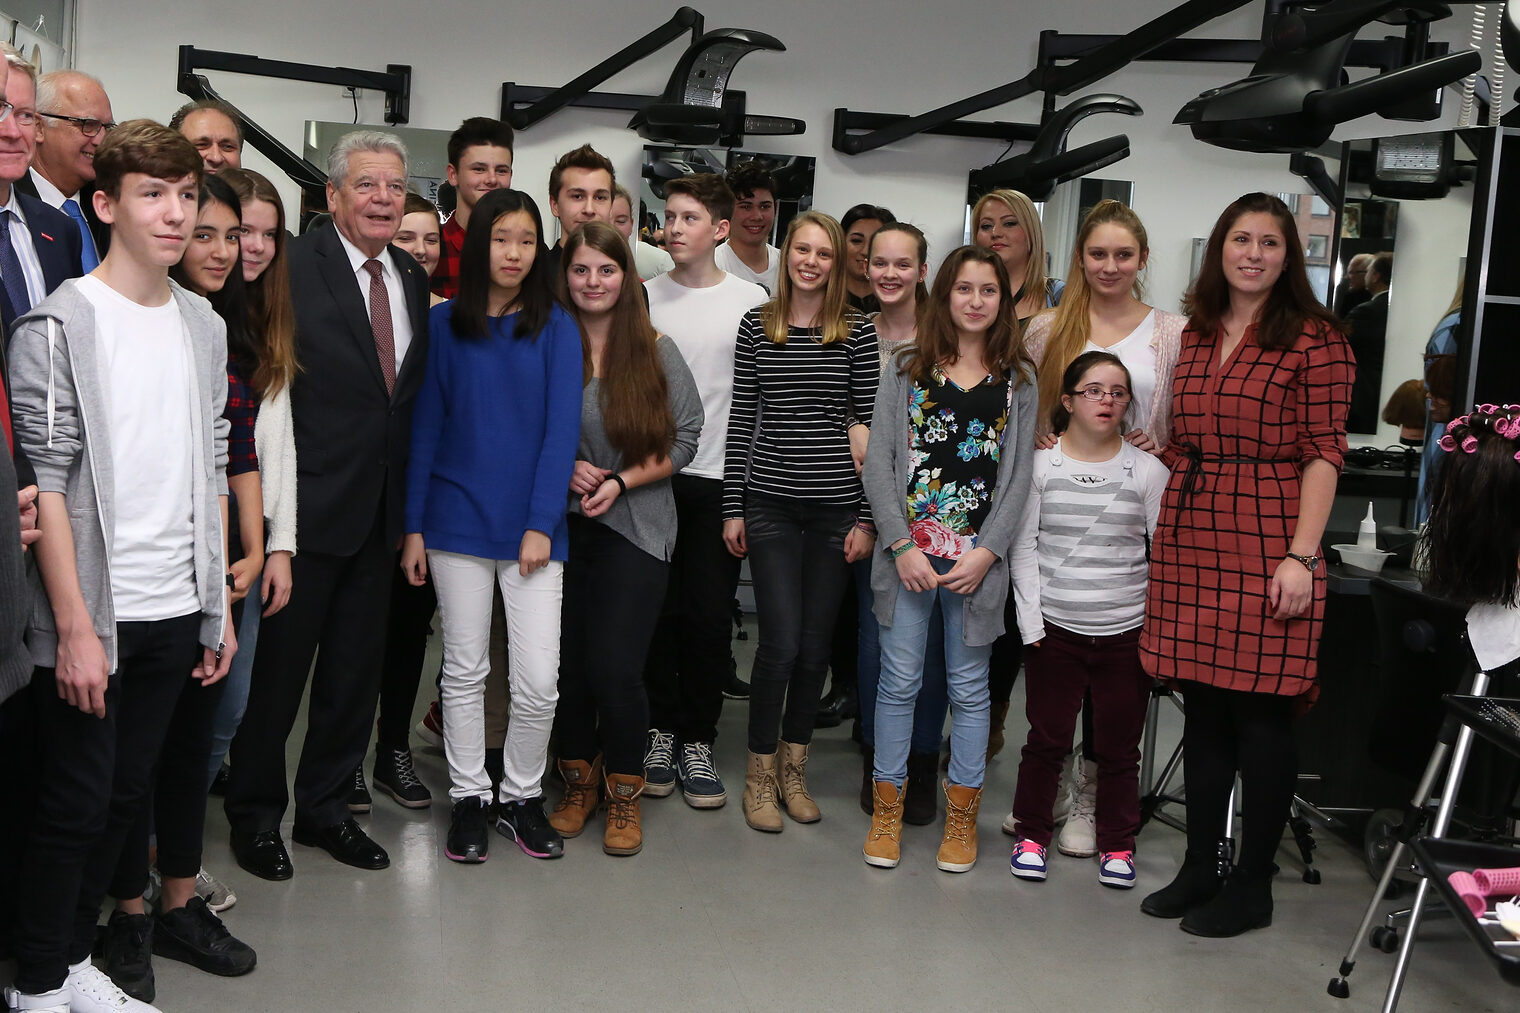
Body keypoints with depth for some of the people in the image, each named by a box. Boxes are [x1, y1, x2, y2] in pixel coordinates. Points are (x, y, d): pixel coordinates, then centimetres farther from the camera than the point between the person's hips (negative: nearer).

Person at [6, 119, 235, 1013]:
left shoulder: (205, 325, 10)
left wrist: (219, 608, 11)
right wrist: (76, 626, -16)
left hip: (176, 613, 5)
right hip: (91, 616, -5)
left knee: (127, 794, 13)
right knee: (76, 802, 3)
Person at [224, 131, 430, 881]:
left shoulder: (413, 280, 9)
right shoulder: (295, 267, -11)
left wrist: (409, 501, 10)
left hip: (380, 509, 6)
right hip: (309, 504, -6)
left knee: (355, 669, 15)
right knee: (279, 664, 6)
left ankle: (325, 805, 31)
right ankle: (254, 813, 25)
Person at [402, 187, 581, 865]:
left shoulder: (556, 328, 1)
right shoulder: (445, 323, 3)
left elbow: (562, 429, -3)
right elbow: (426, 427, 4)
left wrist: (542, 523, -10)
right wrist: (414, 526, 0)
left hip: (532, 524, -1)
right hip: (458, 520, 1)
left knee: (539, 679, -2)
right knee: (464, 669, 9)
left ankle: (521, 797, 20)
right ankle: (468, 798, 24)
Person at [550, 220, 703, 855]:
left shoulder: (656, 351, 2)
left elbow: (685, 438, 1)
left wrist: (621, 481, -10)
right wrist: (565, 469, -10)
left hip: (635, 527, -2)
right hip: (560, 524, 2)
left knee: (616, 668, -8)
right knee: (567, 662, 5)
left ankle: (625, 794, 13)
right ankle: (578, 784, 26)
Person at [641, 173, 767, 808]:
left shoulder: (751, 301, 2)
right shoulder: (644, 296, 5)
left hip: (719, 478, -1)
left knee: (710, 615, 1)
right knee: (657, 608, 6)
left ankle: (697, 739, 13)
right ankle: (661, 729, 19)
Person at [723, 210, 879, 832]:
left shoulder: (858, 333, 2)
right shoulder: (756, 326, 4)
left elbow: (869, 426, 1)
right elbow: (741, 420, 5)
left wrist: (867, 518, -3)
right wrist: (733, 507, 2)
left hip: (836, 509, 1)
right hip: (771, 504, -1)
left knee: (816, 646, 7)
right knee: (781, 644, -6)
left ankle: (793, 769, 26)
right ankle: (760, 774, 13)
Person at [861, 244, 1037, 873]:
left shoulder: (1018, 380, 7)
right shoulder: (906, 370, 5)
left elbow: (1018, 476, 3)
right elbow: (879, 462, 0)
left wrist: (985, 554, -8)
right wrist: (901, 546, -9)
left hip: (977, 558, 0)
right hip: (906, 552, 0)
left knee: (969, 687, 8)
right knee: (899, 680, 6)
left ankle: (962, 815, 21)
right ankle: (887, 809, 20)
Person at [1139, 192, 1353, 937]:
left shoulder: (1313, 339, -3)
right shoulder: (1195, 335, 14)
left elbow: (1321, 456, -9)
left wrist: (1300, 555, -15)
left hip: (1264, 547, -5)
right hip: (1189, 541, 5)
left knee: (1260, 714, 1)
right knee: (1202, 707, 11)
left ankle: (1252, 886, 14)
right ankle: (1198, 869, 23)